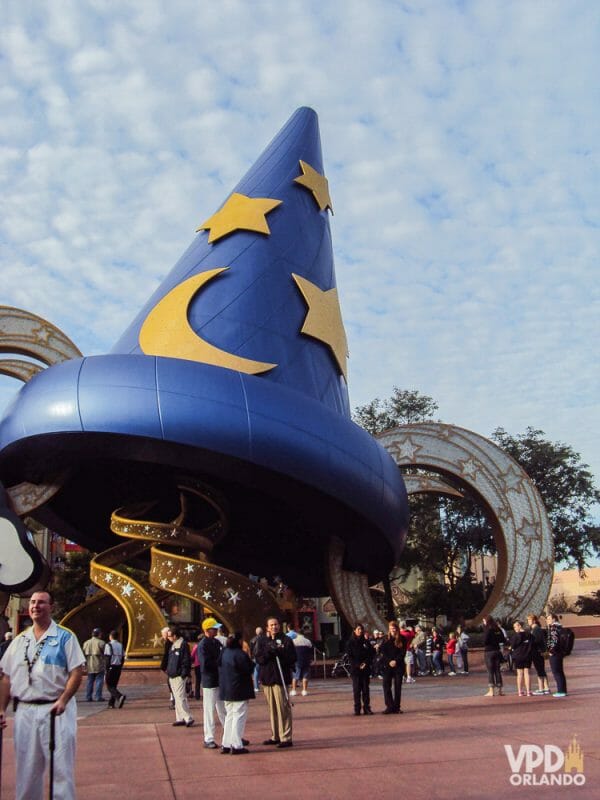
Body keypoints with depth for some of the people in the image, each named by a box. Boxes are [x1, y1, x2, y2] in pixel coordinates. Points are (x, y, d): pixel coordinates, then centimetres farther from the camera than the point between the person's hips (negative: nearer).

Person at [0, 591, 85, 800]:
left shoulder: (65, 637, -1)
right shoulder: (19, 641, 13)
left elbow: (77, 672, -7)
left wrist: (63, 700, -19)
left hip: (56, 710, -4)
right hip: (24, 711, 4)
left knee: (61, 767, -3)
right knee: (26, 769, 11)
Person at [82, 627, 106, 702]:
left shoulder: (86, 642, 10)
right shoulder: (101, 642, -7)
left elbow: (83, 654, 10)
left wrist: (85, 663, 17)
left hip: (89, 665, 5)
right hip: (99, 665, -5)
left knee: (90, 681, 12)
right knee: (99, 681, -1)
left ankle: (88, 697, 13)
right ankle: (98, 697, -4)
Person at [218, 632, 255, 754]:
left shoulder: (223, 653, 7)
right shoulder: (240, 654, -18)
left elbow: (221, 669, 14)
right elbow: (249, 669, -16)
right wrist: (250, 661, 1)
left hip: (226, 690, 8)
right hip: (239, 691, -8)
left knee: (229, 716, 16)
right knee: (239, 717, -1)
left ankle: (226, 744, 17)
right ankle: (236, 745, -1)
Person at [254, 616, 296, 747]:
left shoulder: (286, 640, 1)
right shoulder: (262, 641, 11)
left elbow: (292, 658, -5)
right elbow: (259, 659, 2)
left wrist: (279, 653, -17)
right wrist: (268, 653, -15)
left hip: (280, 678, -4)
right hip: (267, 678, 4)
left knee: (283, 708, -7)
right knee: (272, 709, 12)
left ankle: (286, 737, -3)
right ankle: (275, 736, 22)